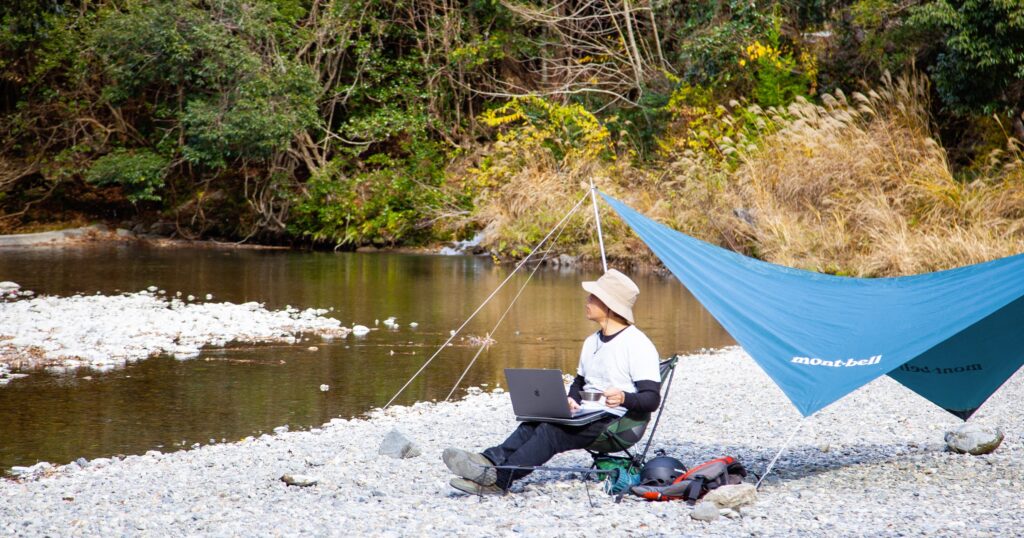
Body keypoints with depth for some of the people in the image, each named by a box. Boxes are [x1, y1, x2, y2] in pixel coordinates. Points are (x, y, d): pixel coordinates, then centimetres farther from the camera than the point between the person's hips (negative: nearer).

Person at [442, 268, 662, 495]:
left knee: (551, 431, -29)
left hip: (616, 425, -8)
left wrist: (623, 398, -34)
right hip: (587, 417, 8)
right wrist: (571, 400, 4)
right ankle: (490, 460, -37)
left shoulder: (637, 345, -8)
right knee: (535, 422, -18)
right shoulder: (592, 342, 19)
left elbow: (652, 399, -13)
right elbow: (579, 383, 28)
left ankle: (497, 478, -38)